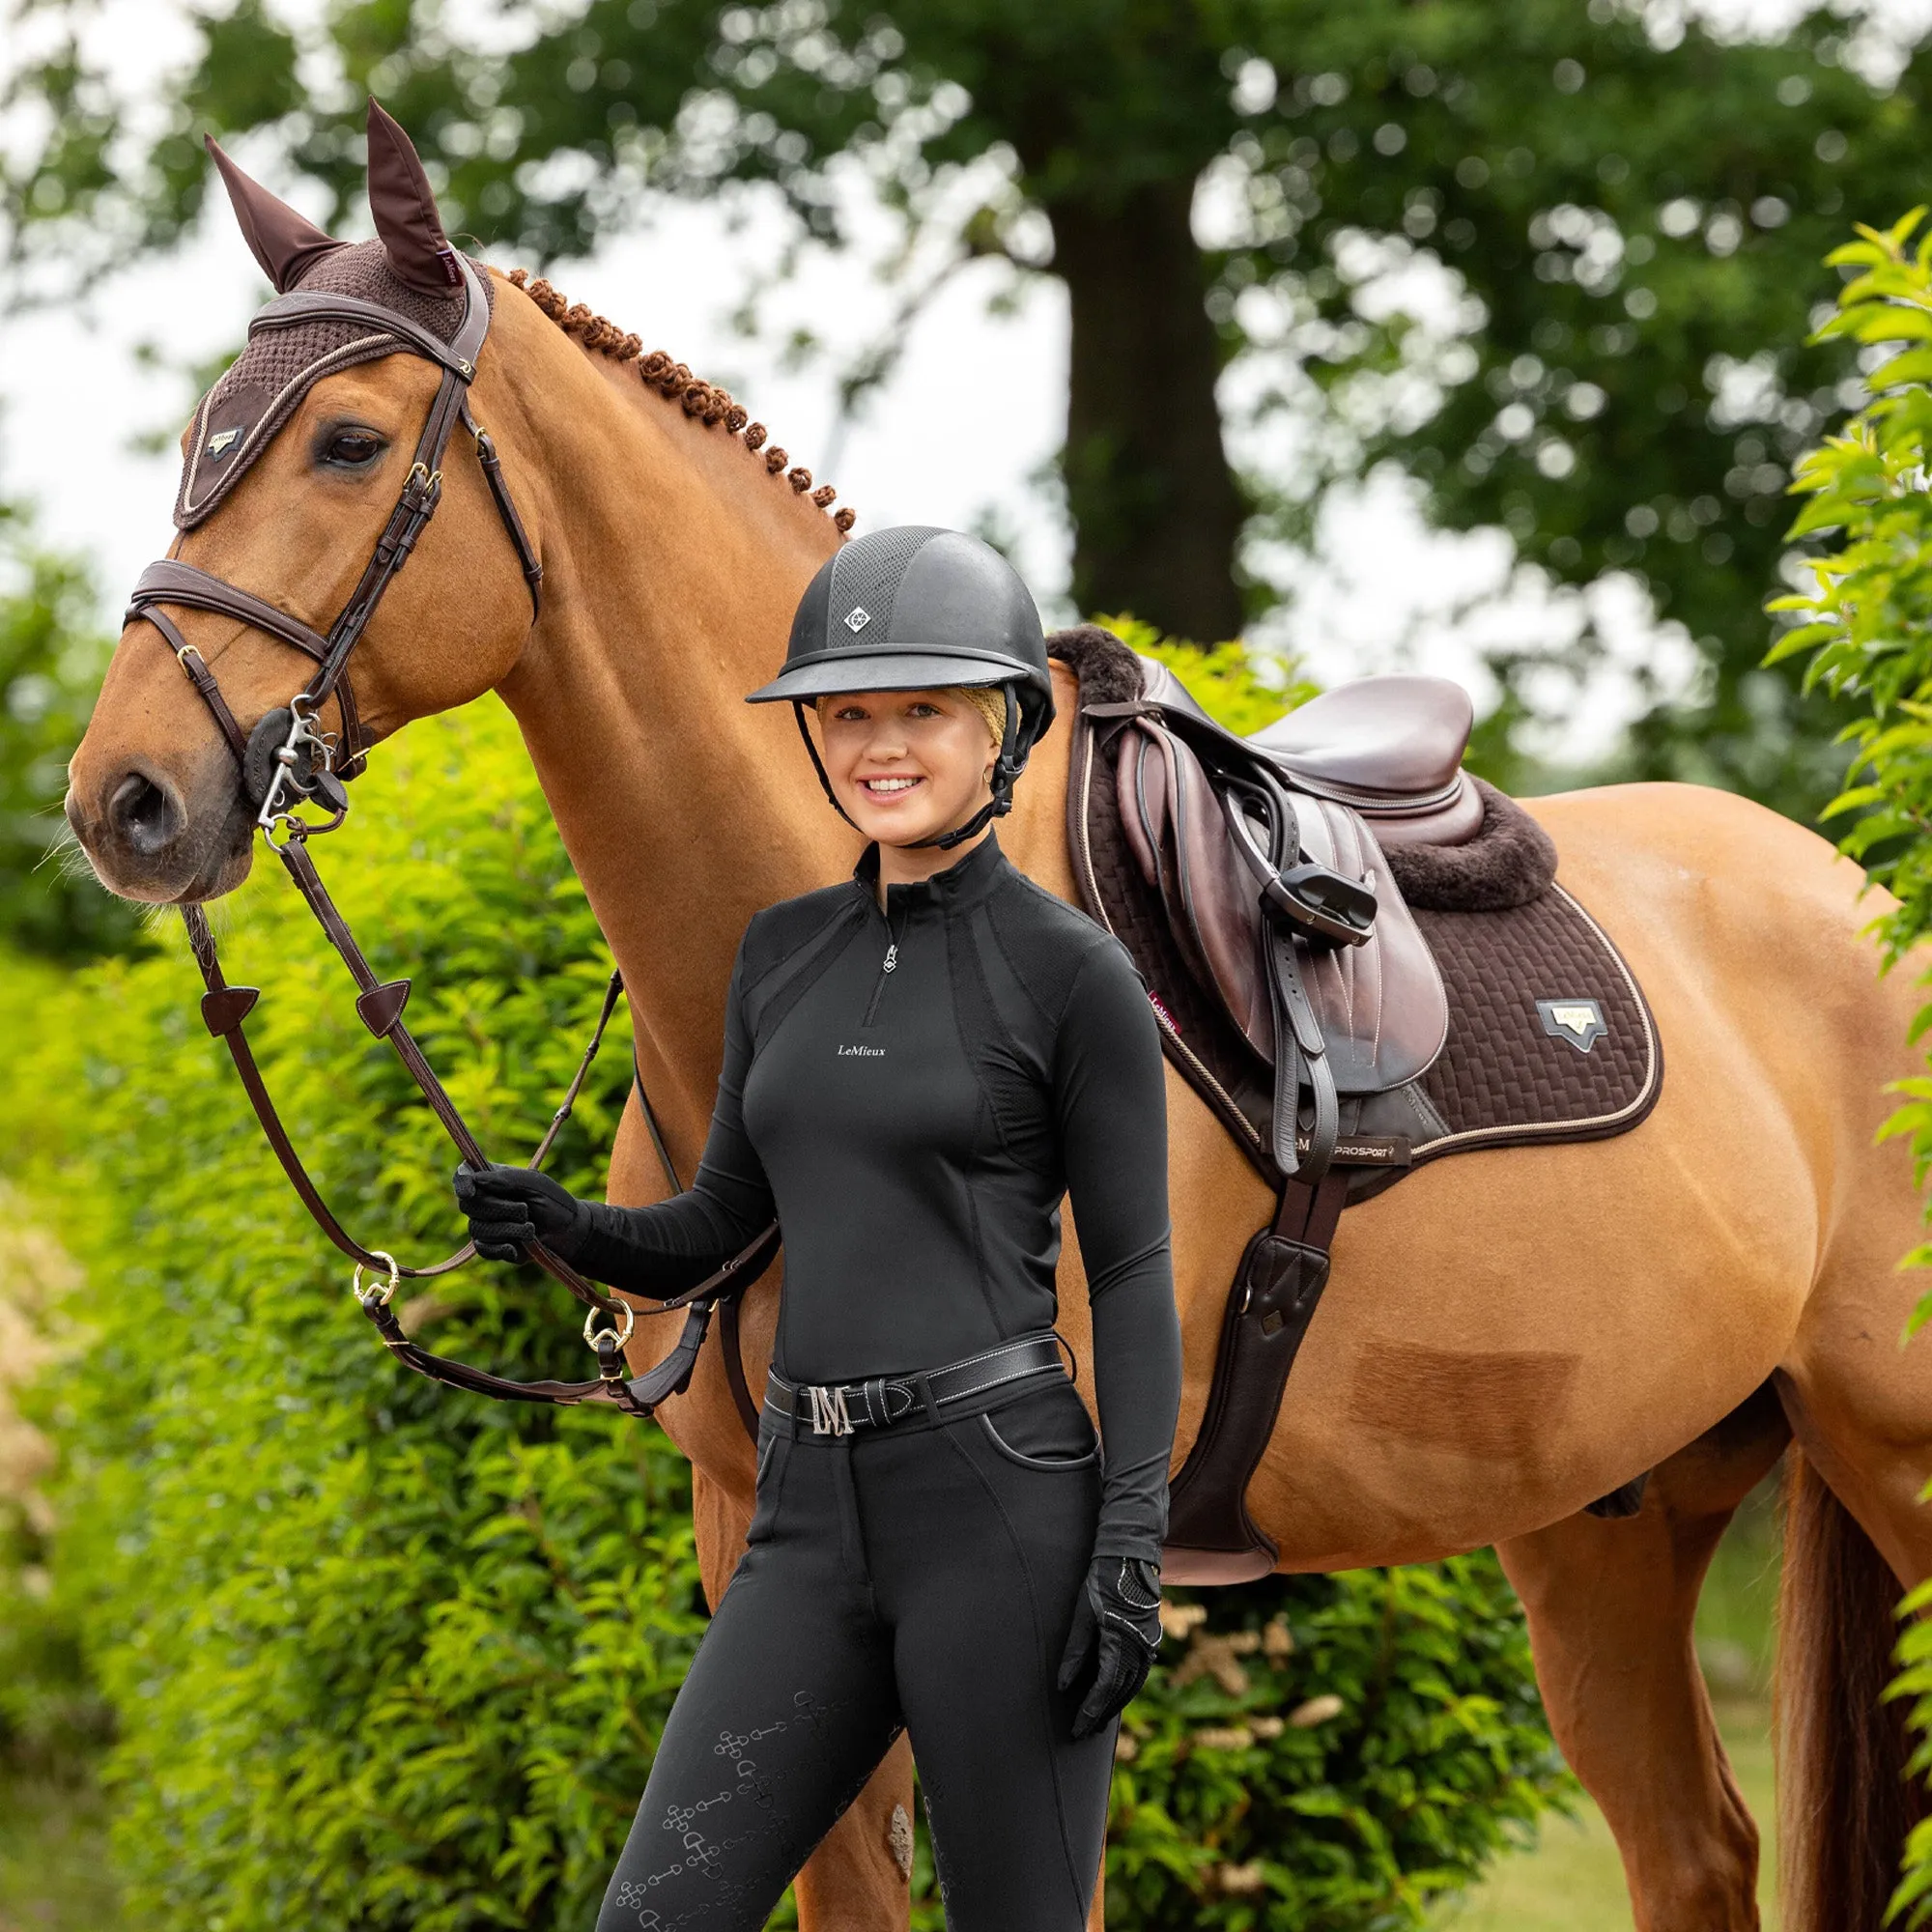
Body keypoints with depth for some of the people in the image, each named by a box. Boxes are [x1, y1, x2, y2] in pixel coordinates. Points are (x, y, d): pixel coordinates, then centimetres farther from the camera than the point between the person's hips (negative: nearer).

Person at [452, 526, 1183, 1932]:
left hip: (1001, 1499, -6)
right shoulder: (785, 955, 14)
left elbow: (1133, 1276, -5)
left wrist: (1132, 1550, -14)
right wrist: (560, 1227, -2)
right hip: (812, 1513, 6)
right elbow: (720, 1227, 19)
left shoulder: (1075, 972, -3)